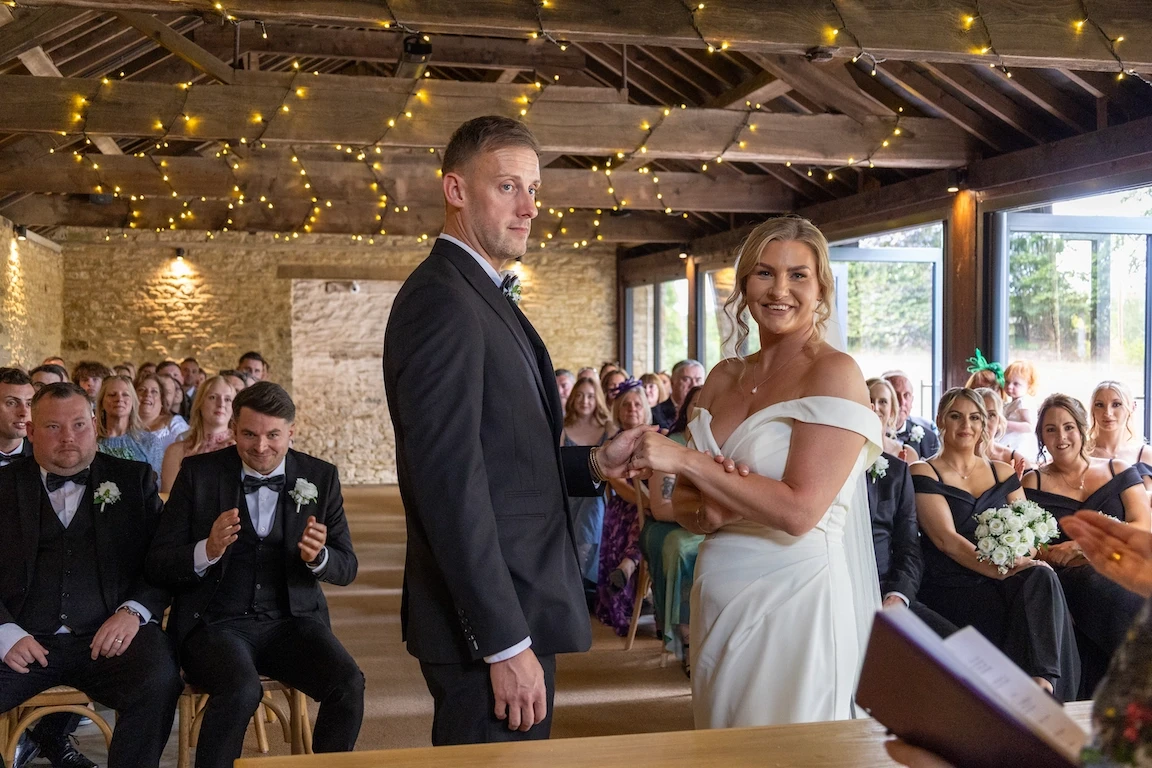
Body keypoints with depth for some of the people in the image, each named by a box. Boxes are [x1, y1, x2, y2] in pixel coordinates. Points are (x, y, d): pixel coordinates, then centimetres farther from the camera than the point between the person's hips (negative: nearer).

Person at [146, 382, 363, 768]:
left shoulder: (320, 478, 4)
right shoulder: (198, 473, 0)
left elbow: (346, 567, 6)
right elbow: (157, 566, -2)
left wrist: (317, 558, -18)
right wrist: (207, 551, -23)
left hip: (292, 619, 2)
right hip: (215, 621, -2)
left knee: (348, 683, -23)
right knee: (241, 689, -33)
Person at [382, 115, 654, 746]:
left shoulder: (482, 298, 15)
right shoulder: (441, 300, -17)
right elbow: (451, 485, -23)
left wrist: (593, 463, 0)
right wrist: (506, 643, -22)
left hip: (514, 611, 10)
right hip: (491, 626, -10)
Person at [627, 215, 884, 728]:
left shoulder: (835, 374, -10)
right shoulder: (724, 378, 8)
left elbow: (799, 510, -19)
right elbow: (684, 501, 11)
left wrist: (685, 460, -16)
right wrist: (706, 511, -12)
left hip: (794, 598, -6)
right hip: (719, 598, 6)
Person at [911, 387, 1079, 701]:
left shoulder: (1003, 473, 21)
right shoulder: (923, 474, 5)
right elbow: (946, 539, -8)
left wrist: (1025, 557, -13)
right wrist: (999, 569, -20)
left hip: (1002, 580, 4)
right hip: (950, 586, -4)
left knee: (1041, 578, -29)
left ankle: (1044, 682, -33)